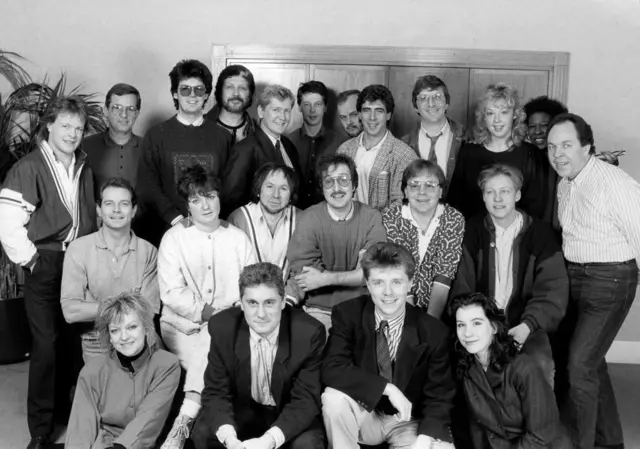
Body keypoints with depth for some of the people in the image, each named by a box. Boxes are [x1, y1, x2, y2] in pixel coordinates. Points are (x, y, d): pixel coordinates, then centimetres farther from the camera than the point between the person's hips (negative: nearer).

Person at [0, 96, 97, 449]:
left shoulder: (84, 168, 10)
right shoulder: (29, 168, -8)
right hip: (44, 265, -5)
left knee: (72, 341, 8)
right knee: (47, 344, -5)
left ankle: (65, 411, 26)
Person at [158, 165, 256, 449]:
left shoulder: (238, 238, 11)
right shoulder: (174, 238, 4)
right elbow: (172, 293, -6)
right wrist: (208, 313, -15)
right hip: (183, 326, -1)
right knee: (210, 353, -29)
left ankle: (185, 420, -22)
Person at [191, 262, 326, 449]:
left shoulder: (308, 333, -23)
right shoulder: (222, 327, -17)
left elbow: (305, 399, -20)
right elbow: (215, 392, -12)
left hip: (290, 413, -1)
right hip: (242, 410, 2)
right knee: (203, 434, -22)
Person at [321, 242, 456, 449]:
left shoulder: (433, 332, -13)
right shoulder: (347, 314, -12)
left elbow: (439, 397, -9)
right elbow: (332, 369, -23)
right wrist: (387, 387, -29)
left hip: (408, 422, 0)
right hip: (364, 415, 1)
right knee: (334, 398, -31)